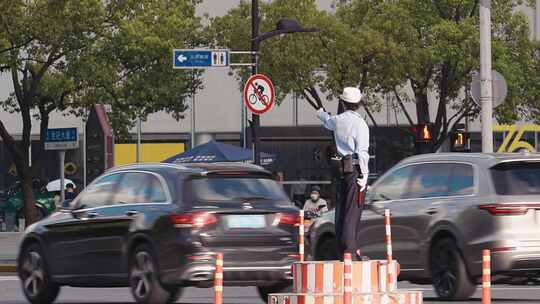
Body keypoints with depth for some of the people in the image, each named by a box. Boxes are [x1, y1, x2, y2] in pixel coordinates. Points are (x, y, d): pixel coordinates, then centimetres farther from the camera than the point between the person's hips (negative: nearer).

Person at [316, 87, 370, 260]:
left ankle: (342, 249, 16)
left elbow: (327, 121, 34)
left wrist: (322, 113, 58)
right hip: (355, 168, -6)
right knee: (353, 211, -7)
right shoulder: (359, 124, -11)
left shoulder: (338, 120, 9)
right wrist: (364, 174, -15)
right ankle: (350, 250, -10)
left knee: (341, 211, 12)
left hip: (342, 167, 6)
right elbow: (362, 151, -17)